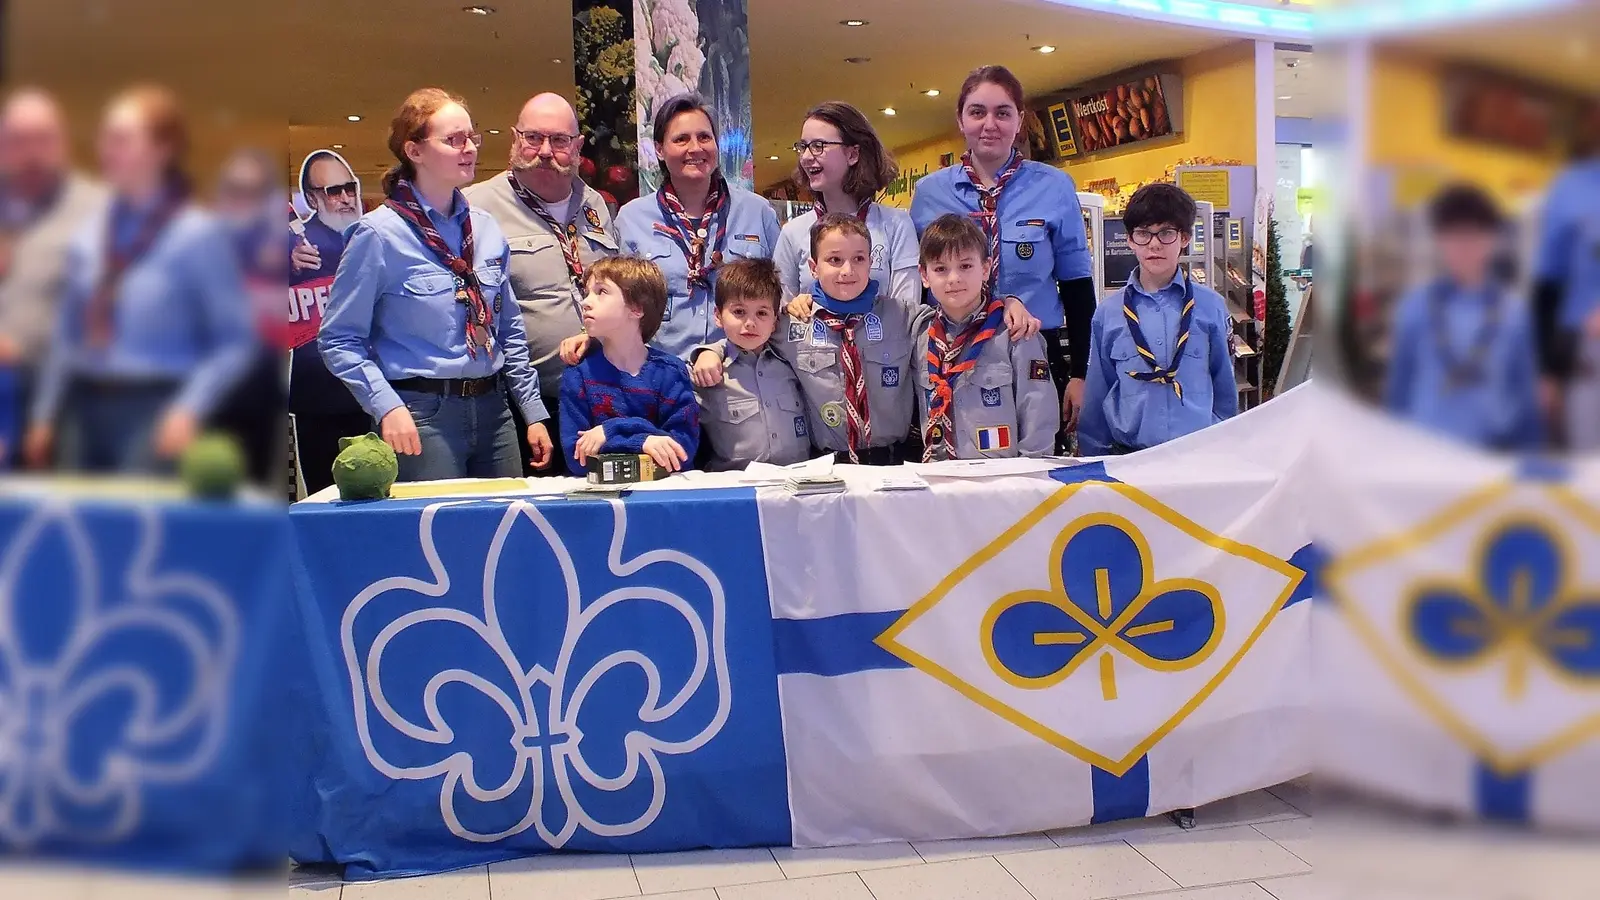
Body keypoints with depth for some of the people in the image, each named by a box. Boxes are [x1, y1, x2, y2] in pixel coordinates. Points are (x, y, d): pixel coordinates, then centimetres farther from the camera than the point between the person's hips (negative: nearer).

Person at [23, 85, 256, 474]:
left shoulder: (197, 235, -9)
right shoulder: (91, 233, 9)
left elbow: (236, 342, -10)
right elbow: (68, 335, 16)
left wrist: (189, 410, -18)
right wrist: (45, 413, 14)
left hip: (153, 412, -6)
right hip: (85, 407, 6)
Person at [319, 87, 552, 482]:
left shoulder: (486, 228, 8)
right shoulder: (380, 233, -9)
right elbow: (339, 339, -7)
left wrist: (534, 413, 11)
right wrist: (387, 407, -18)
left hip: (492, 409, 6)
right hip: (422, 417, -5)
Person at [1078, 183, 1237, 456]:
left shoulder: (1210, 307, 5)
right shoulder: (1107, 315, 6)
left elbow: (1225, 390, 12)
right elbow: (1096, 399, 11)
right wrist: (1093, 462, 11)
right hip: (1129, 453, 0)